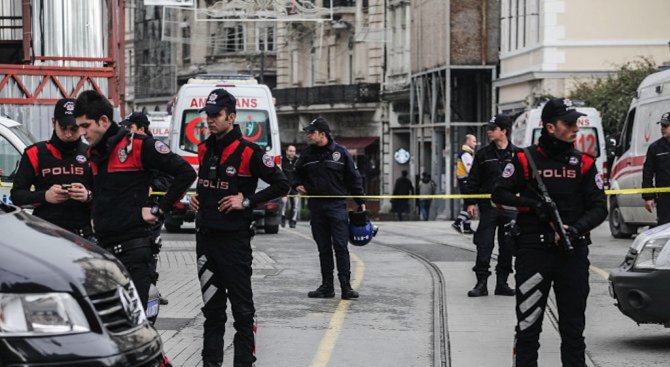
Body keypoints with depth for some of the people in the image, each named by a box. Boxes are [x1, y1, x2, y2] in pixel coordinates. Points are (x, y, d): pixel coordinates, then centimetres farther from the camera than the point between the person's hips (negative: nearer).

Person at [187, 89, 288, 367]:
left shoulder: (248, 151, -10)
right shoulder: (204, 149, 11)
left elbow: (281, 185, -9)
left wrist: (246, 201, -14)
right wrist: (197, 198, 10)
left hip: (234, 239, -7)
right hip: (205, 236, 7)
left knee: (241, 306, -1)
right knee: (211, 305, 12)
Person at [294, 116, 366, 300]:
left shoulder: (341, 152, 0)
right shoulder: (307, 154, 8)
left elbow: (354, 178, 5)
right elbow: (298, 173, 24)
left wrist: (361, 202, 4)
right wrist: (298, 185, 4)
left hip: (337, 206, -3)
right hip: (316, 207, 3)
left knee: (341, 246, -7)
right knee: (323, 248, 7)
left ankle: (346, 286, -6)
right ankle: (327, 286, 13)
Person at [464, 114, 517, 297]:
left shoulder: (517, 154, 5)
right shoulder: (483, 154, 6)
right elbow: (473, 180, 6)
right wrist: (470, 202, -2)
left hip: (510, 207, 1)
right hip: (488, 206, 0)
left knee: (507, 247, 5)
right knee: (484, 245, -4)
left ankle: (502, 283, 14)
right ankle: (481, 283, 1)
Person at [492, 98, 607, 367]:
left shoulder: (584, 163, 7)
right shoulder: (525, 160, 0)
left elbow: (599, 208, 5)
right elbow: (499, 194, 3)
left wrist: (575, 230, -12)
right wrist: (532, 205, -13)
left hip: (573, 253, 2)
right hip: (533, 251, -2)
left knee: (573, 326, 8)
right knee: (528, 324, 1)